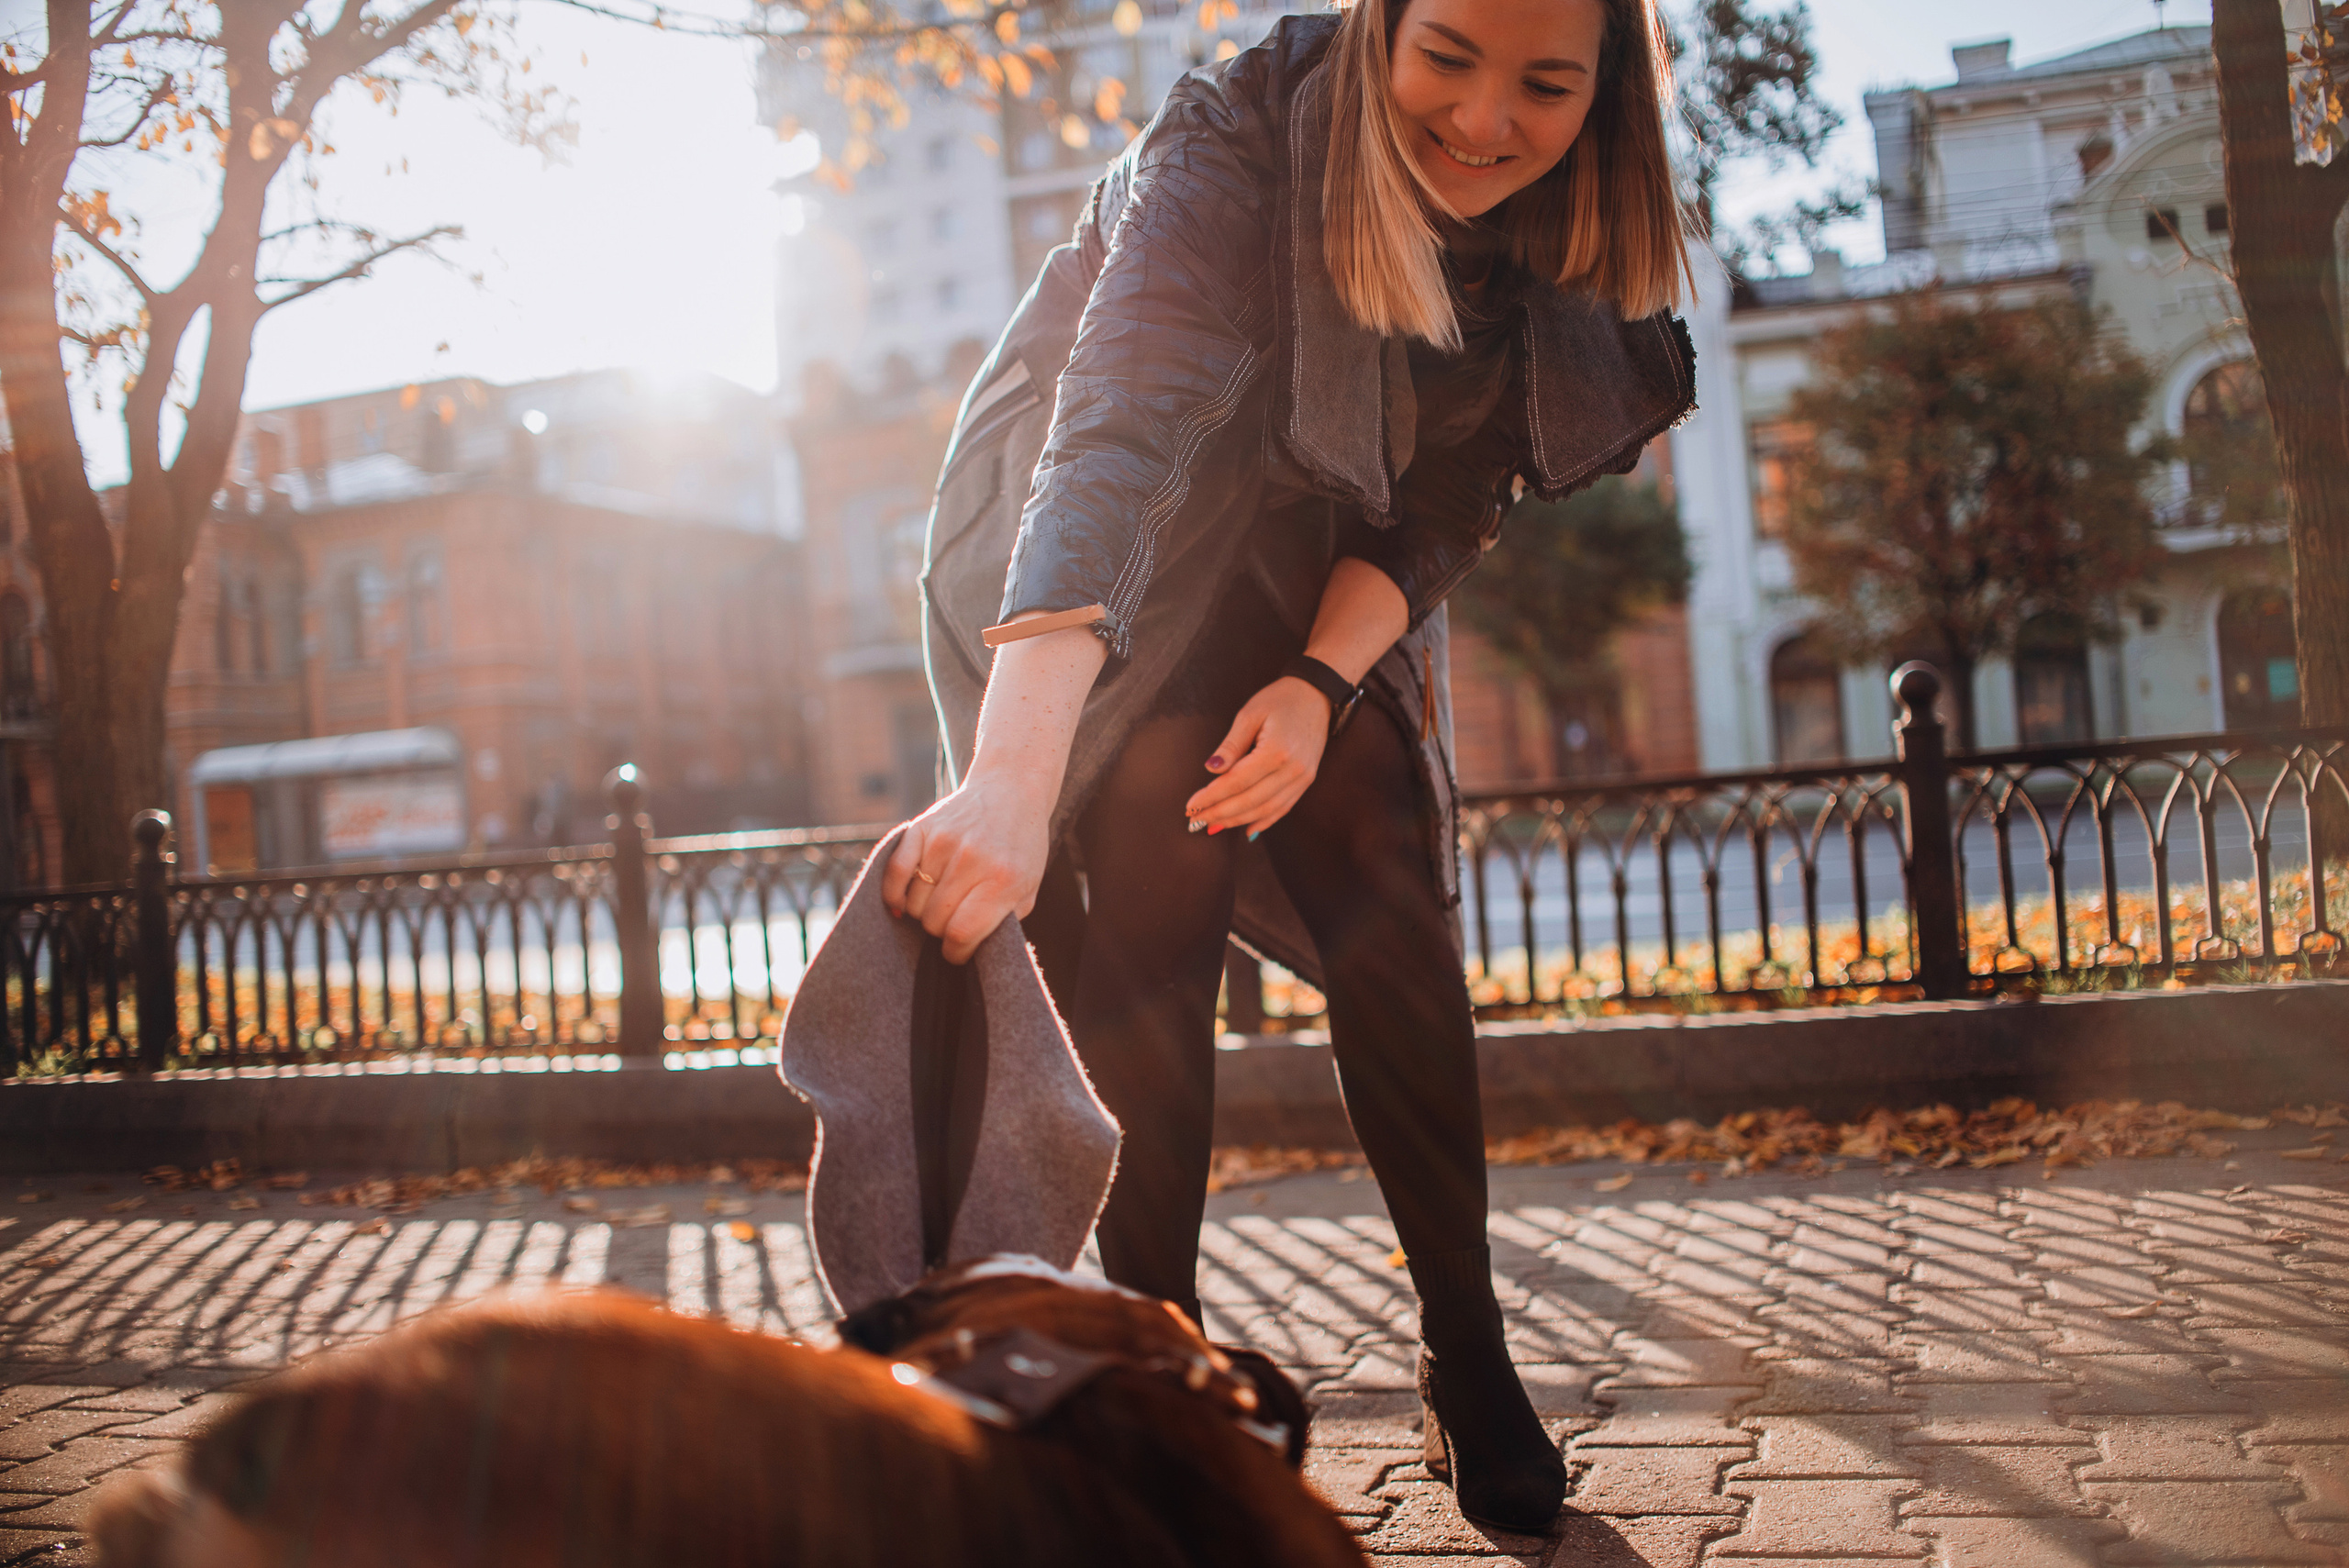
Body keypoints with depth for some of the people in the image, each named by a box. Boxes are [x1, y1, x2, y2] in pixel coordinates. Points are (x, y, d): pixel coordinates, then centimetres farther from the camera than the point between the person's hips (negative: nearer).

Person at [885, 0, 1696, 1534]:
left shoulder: (1570, 229, -14)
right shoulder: (1237, 141, -32)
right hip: (1085, 582, -4)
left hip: (1322, 591, 4)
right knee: (1150, 904, -17)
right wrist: (1012, 783, -59)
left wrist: (1325, 681, -24)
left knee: (1393, 919, -7)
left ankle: (1470, 1357, 6)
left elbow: (1454, 502, -7)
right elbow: (1110, 449, -47)